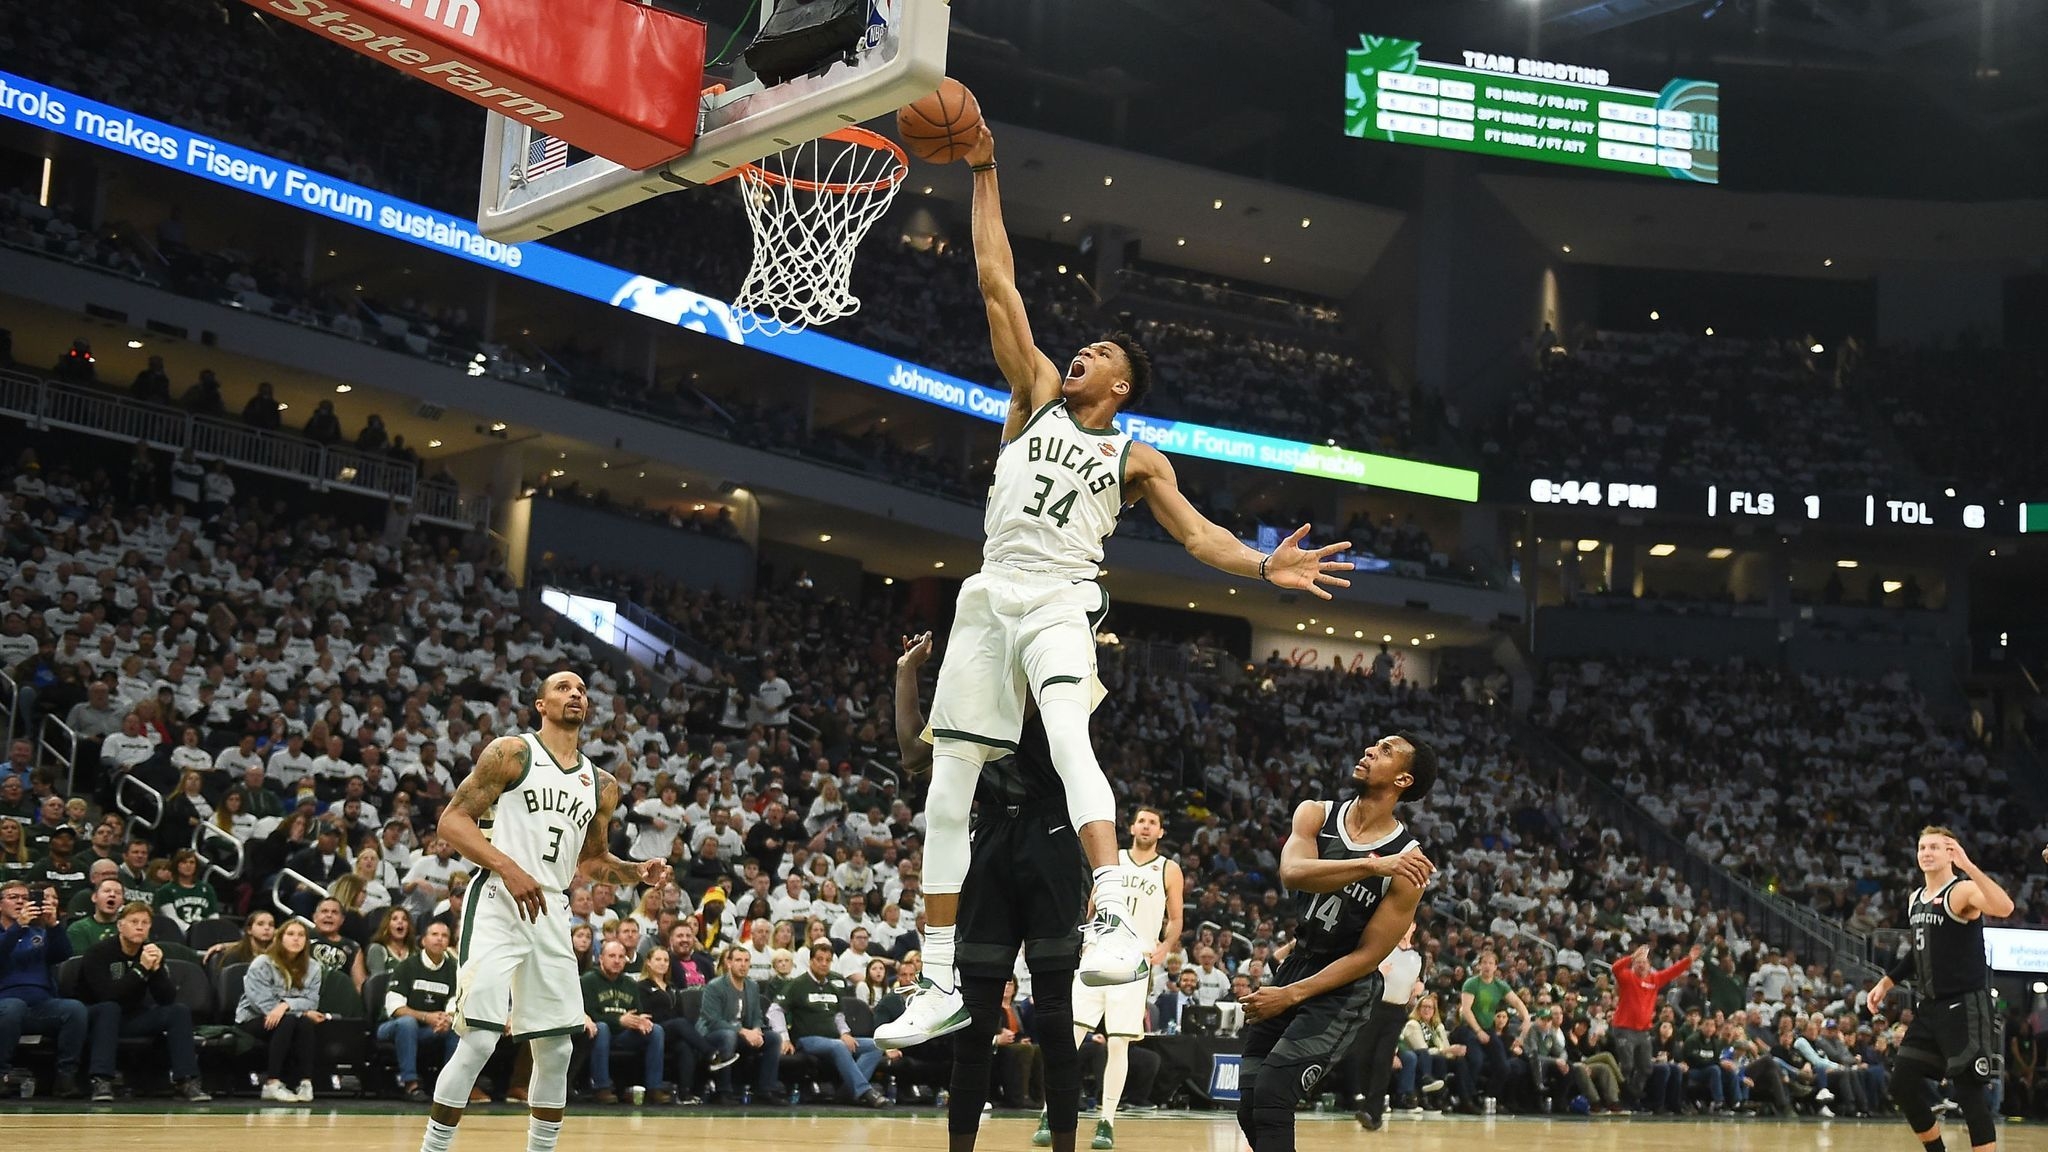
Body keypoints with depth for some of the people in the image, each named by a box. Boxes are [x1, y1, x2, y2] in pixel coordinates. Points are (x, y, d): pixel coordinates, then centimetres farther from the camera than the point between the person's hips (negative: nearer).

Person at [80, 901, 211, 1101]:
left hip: (134, 1019, 5)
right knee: (109, 1008, -36)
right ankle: (101, 1081, -41)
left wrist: (157, 968, -27)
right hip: (100, 1016, -5)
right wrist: (141, 969, -33)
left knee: (180, 1010, -16)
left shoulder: (152, 953, -3)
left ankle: (185, 1081, -24)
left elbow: (168, 999, -11)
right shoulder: (99, 952, -16)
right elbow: (107, 995, -30)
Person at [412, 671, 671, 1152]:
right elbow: (451, 821, -8)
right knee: (479, 1042, -13)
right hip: (497, 903, -6)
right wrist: (508, 868, -22)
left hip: (552, 914, 6)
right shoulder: (510, 752, -3)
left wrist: (637, 872, 5)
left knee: (557, 1049, 8)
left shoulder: (602, 785, 14)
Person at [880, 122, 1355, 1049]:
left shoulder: (1137, 459, 9)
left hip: (1059, 603, -3)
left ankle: (1116, 924, -44)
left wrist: (1268, 567, -17)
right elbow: (997, 285, 10)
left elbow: (1199, 535, 2)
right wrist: (984, 176, 7)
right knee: (946, 791, 1)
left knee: (1069, 736, -34)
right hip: (988, 599, 3)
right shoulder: (1038, 395, 14)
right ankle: (941, 986, 8)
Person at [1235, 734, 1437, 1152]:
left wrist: (1292, 994, -19)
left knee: (1271, 1098, -18)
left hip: (1343, 988, -5)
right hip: (1295, 964, 5)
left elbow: (1368, 956, -15)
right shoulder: (1316, 815, -6)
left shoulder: (1406, 862, -17)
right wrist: (1371, 866, -38)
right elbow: (1292, 873, -26)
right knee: (1250, 1109, 6)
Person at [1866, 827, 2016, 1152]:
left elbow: (2004, 908, -35)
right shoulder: (1915, 899, 13)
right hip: (1930, 1007, 8)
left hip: (1965, 1007, -8)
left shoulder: (1964, 891, -13)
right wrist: (1886, 983, 24)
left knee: (1970, 1094, -8)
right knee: (1903, 1085, 7)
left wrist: (1968, 866, -39)